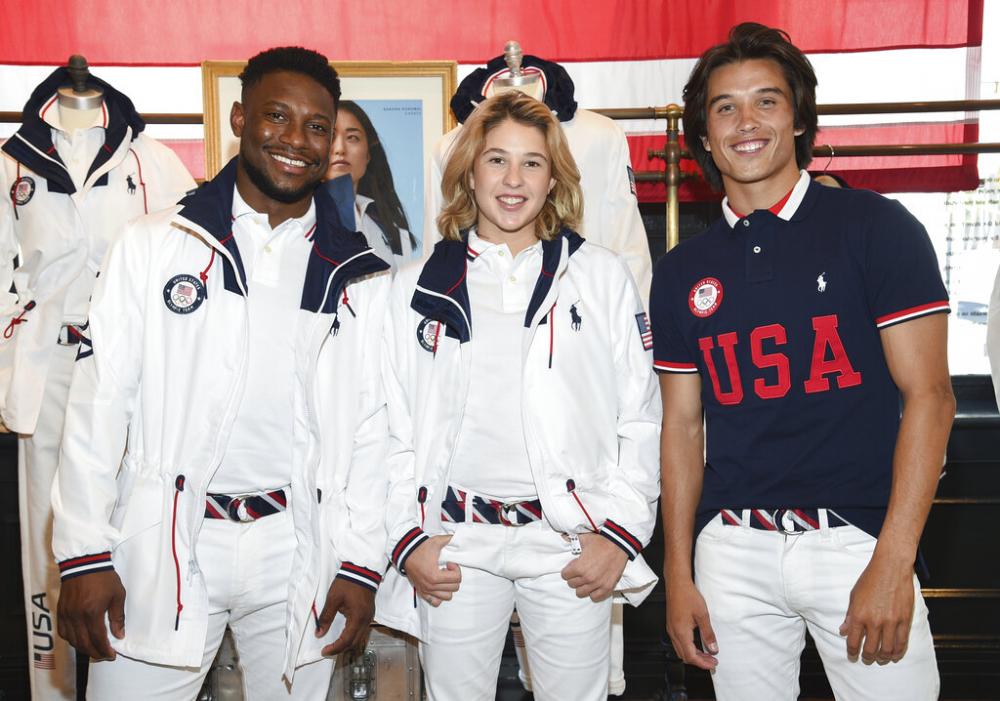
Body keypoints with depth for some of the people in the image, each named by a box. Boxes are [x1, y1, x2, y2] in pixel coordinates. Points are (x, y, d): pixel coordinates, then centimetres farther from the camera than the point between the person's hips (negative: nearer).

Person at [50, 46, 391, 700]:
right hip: (163, 542, -1)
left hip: (297, 548, 1)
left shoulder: (360, 277, 4)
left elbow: (371, 424, 5)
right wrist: (84, 553, -6)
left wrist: (361, 561, 1)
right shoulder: (154, 244, 0)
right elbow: (101, 398, -2)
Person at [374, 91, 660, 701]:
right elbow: (391, 429, 8)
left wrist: (620, 532, -3)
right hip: (456, 547, 1)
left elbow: (641, 418, 5)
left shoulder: (602, 277, 6)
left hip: (572, 545, 0)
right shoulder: (417, 289, 8)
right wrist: (408, 539, 0)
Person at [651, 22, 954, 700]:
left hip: (856, 540, -2)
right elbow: (683, 423, 10)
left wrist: (892, 563, -13)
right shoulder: (682, 272, 7)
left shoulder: (876, 228, -3)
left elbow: (929, 396, -6)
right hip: (732, 550, 3)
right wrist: (678, 574, 6)